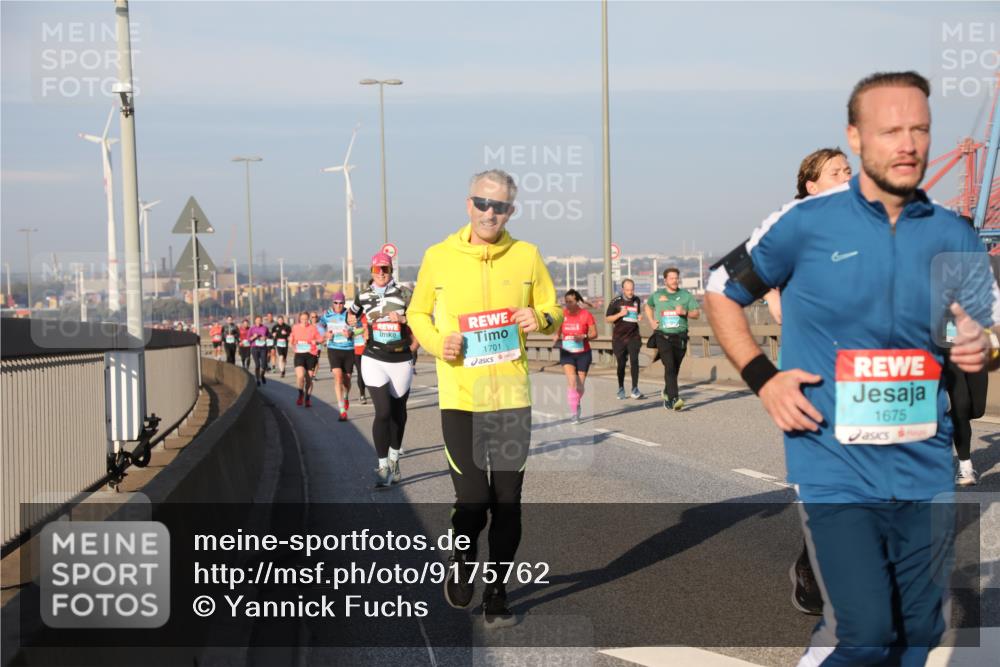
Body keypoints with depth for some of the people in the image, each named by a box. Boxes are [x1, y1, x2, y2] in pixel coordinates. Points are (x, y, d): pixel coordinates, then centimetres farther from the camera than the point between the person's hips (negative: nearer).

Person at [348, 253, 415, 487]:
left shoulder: (404, 294, 0)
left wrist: (403, 319, -14)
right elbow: (352, 315, 25)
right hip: (374, 360, -1)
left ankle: (394, 460, 31)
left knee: (398, 413, 11)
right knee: (383, 412, -14)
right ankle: (382, 468, -10)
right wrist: (352, 321, 8)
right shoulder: (363, 297, 5)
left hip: (401, 360, 1)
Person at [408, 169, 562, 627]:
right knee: (473, 499, -7)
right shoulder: (438, 257, 0)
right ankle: (462, 562, 25)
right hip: (460, 396, -1)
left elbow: (553, 313, 12)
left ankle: (497, 592, 22)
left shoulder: (526, 256, 2)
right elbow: (417, 314, 11)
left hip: (511, 396, 2)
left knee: (507, 501, 6)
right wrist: (436, 342, -9)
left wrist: (541, 319, -12)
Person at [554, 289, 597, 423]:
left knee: (580, 384, 8)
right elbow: (558, 331, 14)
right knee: (571, 381, -18)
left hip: (583, 353, 0)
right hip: (566, 353, 0)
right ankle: (574, 412, -16)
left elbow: (594, 333, -5)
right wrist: (556, 337, -8)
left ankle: (577, 404, 39)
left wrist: (584, 337, -23)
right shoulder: (562, 314, -1)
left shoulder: (586, 315, -8)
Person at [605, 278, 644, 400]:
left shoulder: (637, 300, 6)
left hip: (633, 336, 1)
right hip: (619, 337, -1)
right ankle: (621, 389, 19)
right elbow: (607, 318, 0)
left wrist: (638, 318, 1)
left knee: (634, 361, -12)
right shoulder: (616, 302, -3)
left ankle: (635, 389, -10)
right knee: (621, 364, 4)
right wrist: (620, 314, -15)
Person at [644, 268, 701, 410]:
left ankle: (666, 393, 35)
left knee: (675, 368, 9)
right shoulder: (657, 295, 8)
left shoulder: (686, 295, 6)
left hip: (680, 336, 2)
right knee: (669, 366, -17)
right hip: (662, 336, -2)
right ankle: (674, 398, -24)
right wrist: (651, 321, 12)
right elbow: (648, 306, 28)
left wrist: (684, 312, -15)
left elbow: (697, 313, 4)